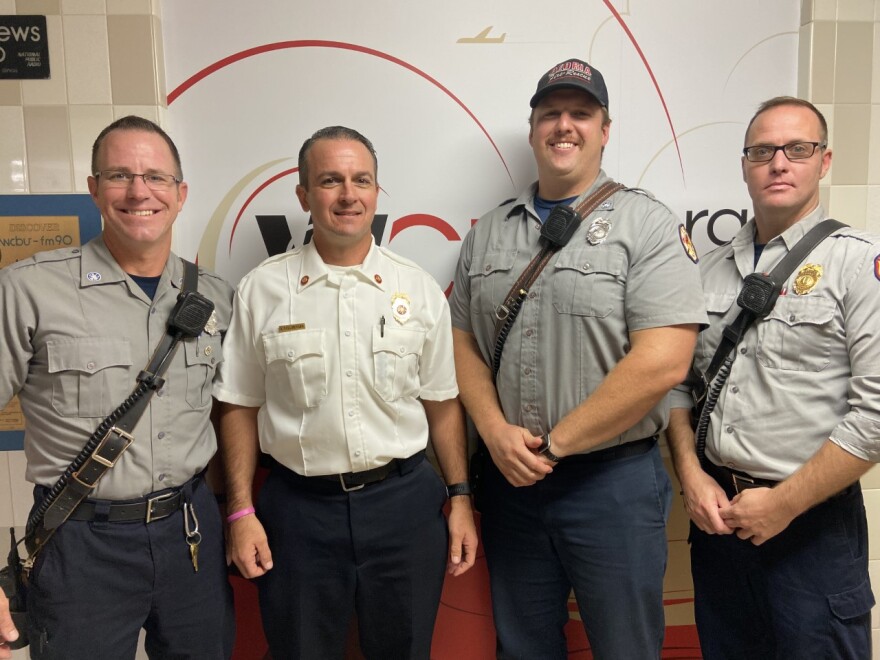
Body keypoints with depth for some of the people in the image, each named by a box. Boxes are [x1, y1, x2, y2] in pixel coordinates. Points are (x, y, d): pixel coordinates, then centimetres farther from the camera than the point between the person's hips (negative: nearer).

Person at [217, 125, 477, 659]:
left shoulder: (419, 289, 1)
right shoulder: (263, 290, -2)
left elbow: (442, 404, 5)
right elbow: (241, 407, 2)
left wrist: (461, 497, 3)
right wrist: (242, 511, -1)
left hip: (405, 501, 1)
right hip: (299, 507, 0)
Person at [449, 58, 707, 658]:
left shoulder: (648, 225, -7)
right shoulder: (488, 232, 8)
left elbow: (661, 362, -17)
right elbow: (463, 342, 8)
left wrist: (553, 444, -14)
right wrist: (497, 432, -8)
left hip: (614, 480, -4)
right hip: (510, 476, 4)